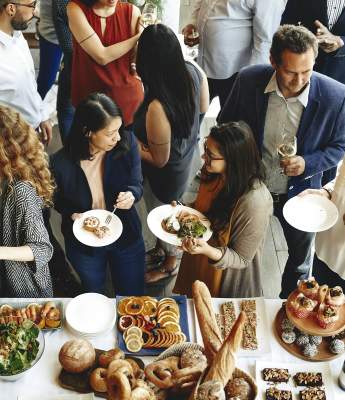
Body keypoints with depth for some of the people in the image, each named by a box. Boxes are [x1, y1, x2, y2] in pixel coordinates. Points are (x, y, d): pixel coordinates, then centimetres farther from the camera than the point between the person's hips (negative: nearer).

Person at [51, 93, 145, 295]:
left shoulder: (127, 143, -23)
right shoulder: (61, 162, -26)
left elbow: (137, 184, -9)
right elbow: (59, 200, -4)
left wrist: (131, 195, -31)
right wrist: (73, 215, -24)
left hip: (127, 238, 1)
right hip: (84, 244, 0)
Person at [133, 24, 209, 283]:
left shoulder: (157, 107, -43)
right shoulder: (193, 72, -22)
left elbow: (160, 160, -26)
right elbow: (203, 108, 0)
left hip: (166, 172, -7)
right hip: (186, 156, 7)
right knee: (165, 211, 33)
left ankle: (170, 264, 53)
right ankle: (163, 247, 62)